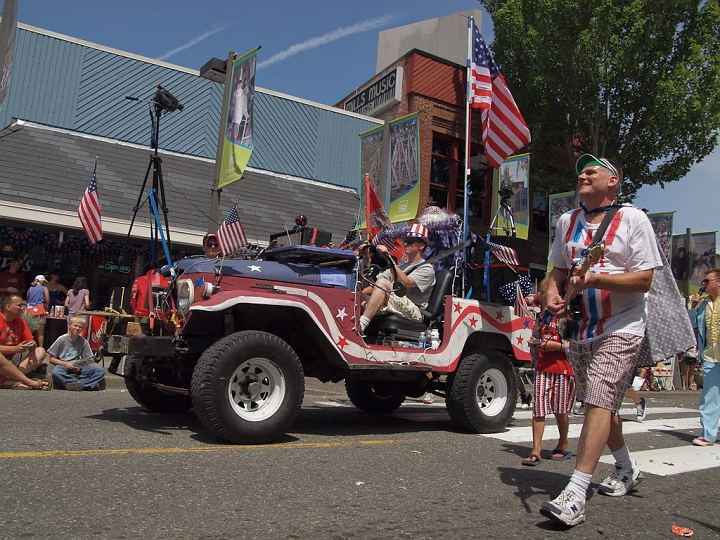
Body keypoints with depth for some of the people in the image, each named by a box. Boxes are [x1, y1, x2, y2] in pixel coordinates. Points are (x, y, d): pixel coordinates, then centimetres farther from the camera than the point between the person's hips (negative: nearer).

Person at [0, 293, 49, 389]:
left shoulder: (20, 321, 10)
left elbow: (30, 341, 12)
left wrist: (32, 345, -12)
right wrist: (15, 349, -27)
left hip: (13, 358, 8)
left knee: (40, 351, -10)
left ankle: (9, 380, -29)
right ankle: (28, 381, -35)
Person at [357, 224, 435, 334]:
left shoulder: (427, 269, 6)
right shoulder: (400, 267, 29)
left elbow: (406, 282, -15)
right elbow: (373, 280, 17)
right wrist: (367, 258, 5)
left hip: (414, 312, -7)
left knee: (383, 283, -28)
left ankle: (360, 325, -40)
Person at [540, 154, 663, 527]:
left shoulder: (633, 219, -5)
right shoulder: (567, 222, 12)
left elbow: (644, 280, -11)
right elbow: (558, 269, 18)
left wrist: (594, 278, -24)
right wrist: (554, 292, -4)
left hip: (620, 330, -6)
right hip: (580, 329, 6)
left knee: (598, 402, -16)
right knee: (600, 404, 16)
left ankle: (575, 495, -18)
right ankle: (627, 469, 40)